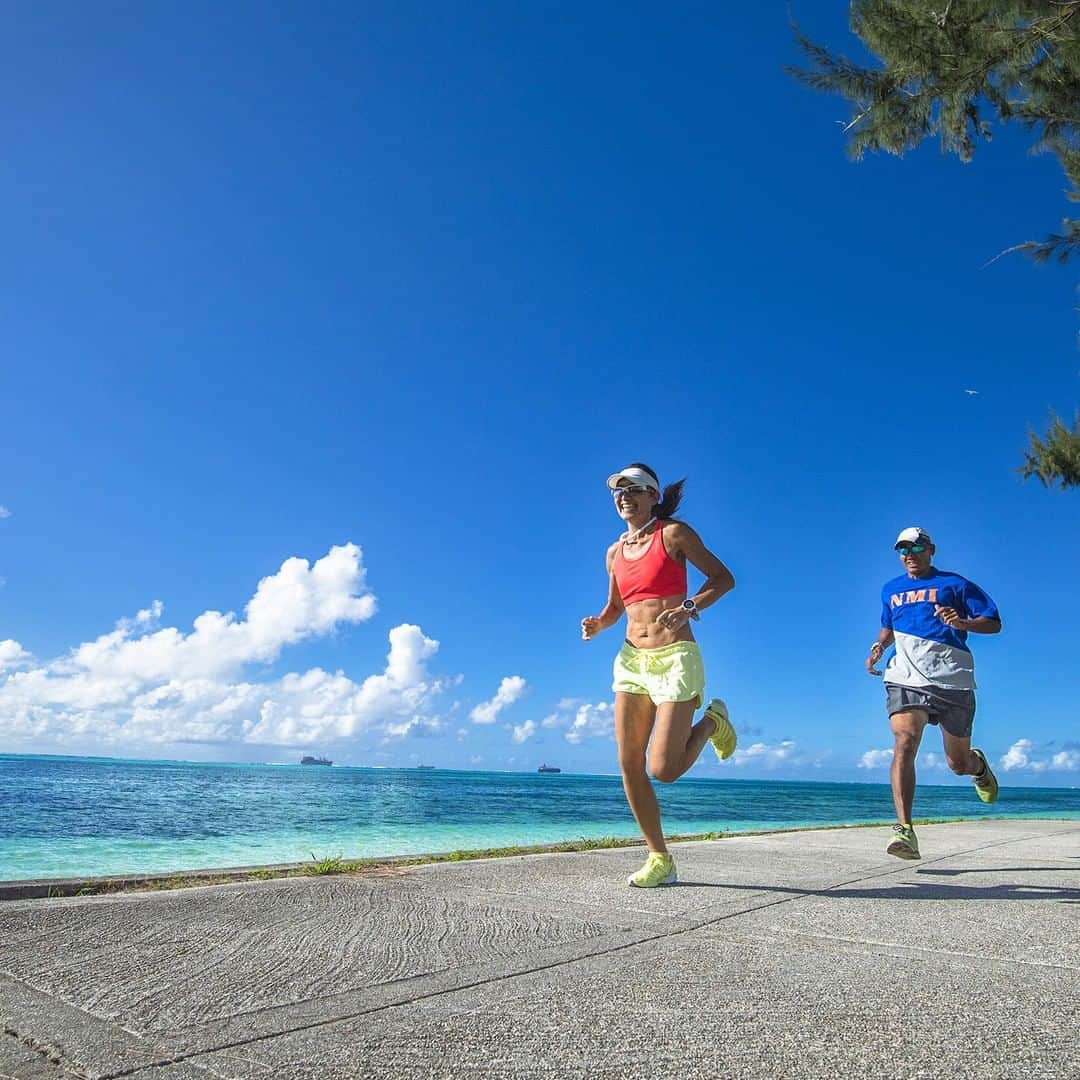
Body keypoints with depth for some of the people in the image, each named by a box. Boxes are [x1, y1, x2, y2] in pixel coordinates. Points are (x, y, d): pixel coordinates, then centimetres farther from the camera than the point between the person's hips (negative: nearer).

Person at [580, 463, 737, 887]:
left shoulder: (673, 533, -3)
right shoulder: (615, 552, 13)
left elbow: (723, 578, -2)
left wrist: (689, 607, -18)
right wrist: (597, 624, 1)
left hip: (675, 658, -6)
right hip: (631, 660, 6)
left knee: (663, 769, -10)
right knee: (628, 763, 0)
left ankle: (711, 721, 20)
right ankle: (660, 860, 15)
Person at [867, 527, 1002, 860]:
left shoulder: (954, 583, 7)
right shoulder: (891, 590, 19)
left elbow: (994, 622, 4)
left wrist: (963, 623, -17)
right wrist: (878, 647, 13)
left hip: (951, 679, -1)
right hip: (906, 678, 2)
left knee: (958, 764, 9)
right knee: (904, 744, -22)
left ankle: (978, 764, 48)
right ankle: (905, 830, -27)